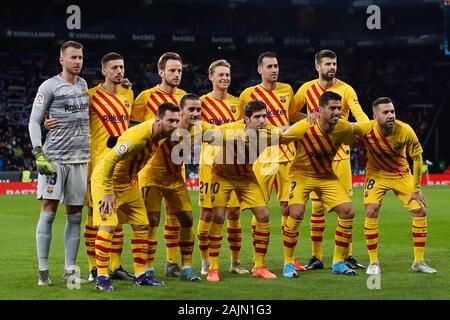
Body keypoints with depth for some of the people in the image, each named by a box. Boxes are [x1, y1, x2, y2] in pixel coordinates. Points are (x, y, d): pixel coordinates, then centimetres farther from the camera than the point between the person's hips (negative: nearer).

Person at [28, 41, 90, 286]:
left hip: (81, 158, 5)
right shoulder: (49, 86, -3)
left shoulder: (83, 85, 15)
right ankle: (43, 271, -2)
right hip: (54, 157, -5)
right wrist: (38, 154, -13)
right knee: (48, 212, -6)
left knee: (75, 216, 5)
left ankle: (70, 271, 9)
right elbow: (34, 121, -4)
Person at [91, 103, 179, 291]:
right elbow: (109, 160, -34)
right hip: (105, 179, -8)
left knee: (141, 226, 6)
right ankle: (102, 277, -9)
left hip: (128, 182, 9)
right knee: (108, 227, -17)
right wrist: (108, 193, -31)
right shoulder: (138, 137, -34)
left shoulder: (160, 135, -7)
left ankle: (140, 275, 14)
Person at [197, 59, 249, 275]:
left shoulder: (236, 102, 12)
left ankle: (235, 262, 12)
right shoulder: (203, 102, 0)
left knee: (234, 213, 4)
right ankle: (205, 263, 7)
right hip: (211, 163, -4)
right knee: (207, 213, -2)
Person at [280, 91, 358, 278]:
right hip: (301, 173, -4)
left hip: (327, 175, 4)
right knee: (296, 213, -22)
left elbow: (354, 141, 8)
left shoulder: (344, 129, -17)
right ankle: (288, 264, -4)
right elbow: (279, 140, -12)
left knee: (348, 212, -7)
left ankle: (338, 263, 7)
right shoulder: (303, 128, -27)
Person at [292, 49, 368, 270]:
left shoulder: (345, 89, 0)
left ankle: (347, 256, 7)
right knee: (317, 206, 1)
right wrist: (311, 119, -3)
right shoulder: (307, 89, 4)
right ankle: (316, 257, 7)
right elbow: (290, 113, 11)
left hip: (340, 153, 0)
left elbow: (359, 114, -13)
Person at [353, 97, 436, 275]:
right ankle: (373, 263, -3)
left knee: (420, 211, -5)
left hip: (402, 174, 1)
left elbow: (417, 158, -12)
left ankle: (419, 262, 9)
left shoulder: (405, 131, -26)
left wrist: (416, 189, -10)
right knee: (371, 211, -18)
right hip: (377, 173, -1)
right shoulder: (365, 129, -27)